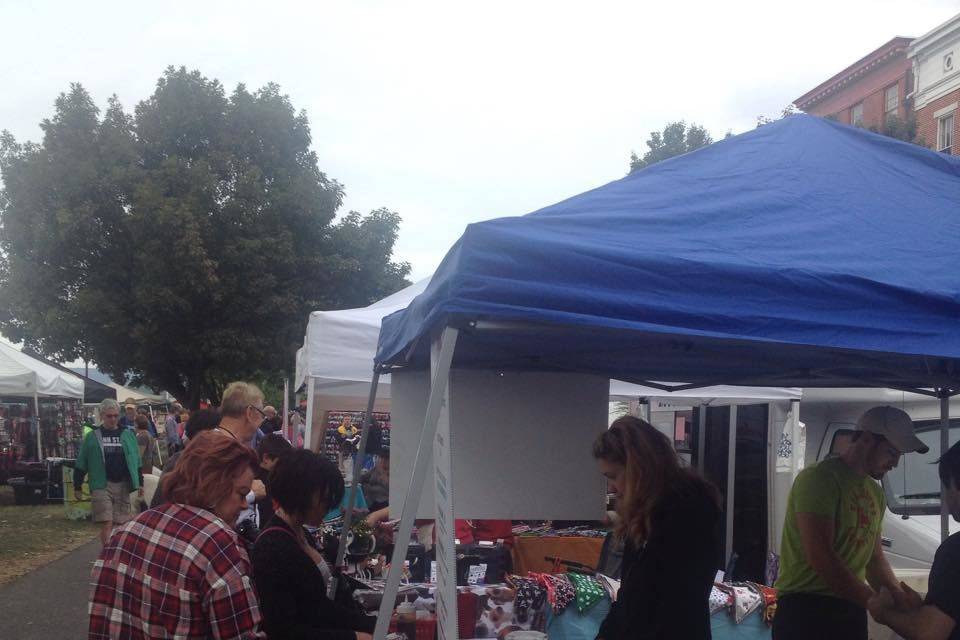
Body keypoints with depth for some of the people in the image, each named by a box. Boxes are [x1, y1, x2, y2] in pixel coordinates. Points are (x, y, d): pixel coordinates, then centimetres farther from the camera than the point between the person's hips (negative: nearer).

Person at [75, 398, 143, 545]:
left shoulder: (127, 435, 8)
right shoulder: (93, 437, 2)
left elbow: (136, 461, 13)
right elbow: (81, 465, 6)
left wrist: (140, 483, 10)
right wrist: (77, 487, 4)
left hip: (123, 485, 2)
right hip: (101, 485, -2)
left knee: (120, 523, 6)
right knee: (107, 523, -11)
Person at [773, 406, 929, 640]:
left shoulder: (875, 492, 15)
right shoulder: (819, 478, -12)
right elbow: (820, 557, -20)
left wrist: (898, 596, 0)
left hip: (851, 609, 8)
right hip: (806, 609, -8)